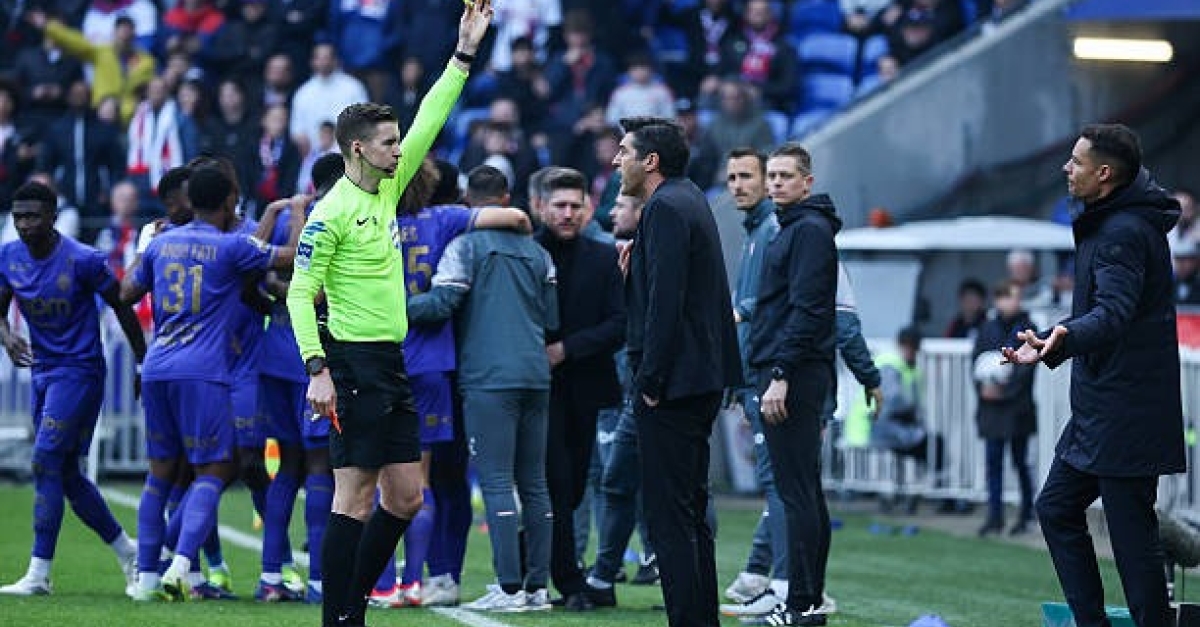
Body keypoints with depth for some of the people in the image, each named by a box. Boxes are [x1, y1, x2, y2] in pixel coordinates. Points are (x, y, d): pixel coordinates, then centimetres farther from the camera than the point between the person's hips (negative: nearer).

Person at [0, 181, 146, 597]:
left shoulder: (82, 260, -16)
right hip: (42, 371, 7)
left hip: (80, 371, -7)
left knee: (46, 463, -15)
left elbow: (121, 307, -5)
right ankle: (129, 552, 24)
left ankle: (39, 574, -13)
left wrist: (144, 364, 2)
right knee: (67, 475, 9)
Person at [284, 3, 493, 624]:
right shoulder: (332, 213, -11)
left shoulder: (386, 190, 12)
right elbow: (300, 293, -12)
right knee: (355, 496, -8)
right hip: (354, 364, -9)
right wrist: (317, 369, -21)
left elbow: (428, 123, 17)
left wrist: (464, 54, 14)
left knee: (405, 497, 9)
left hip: (391, 363, 9)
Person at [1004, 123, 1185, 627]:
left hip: (1126, 411, -11)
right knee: (1056, 508, 14)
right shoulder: (1106, 223, 14)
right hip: (1097, 408, 11)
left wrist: (1067, 336, -49)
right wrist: (1048, 344, 30)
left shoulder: (1125, 232, -18)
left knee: (1131, 529, -7)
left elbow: (1113, 312, -32)